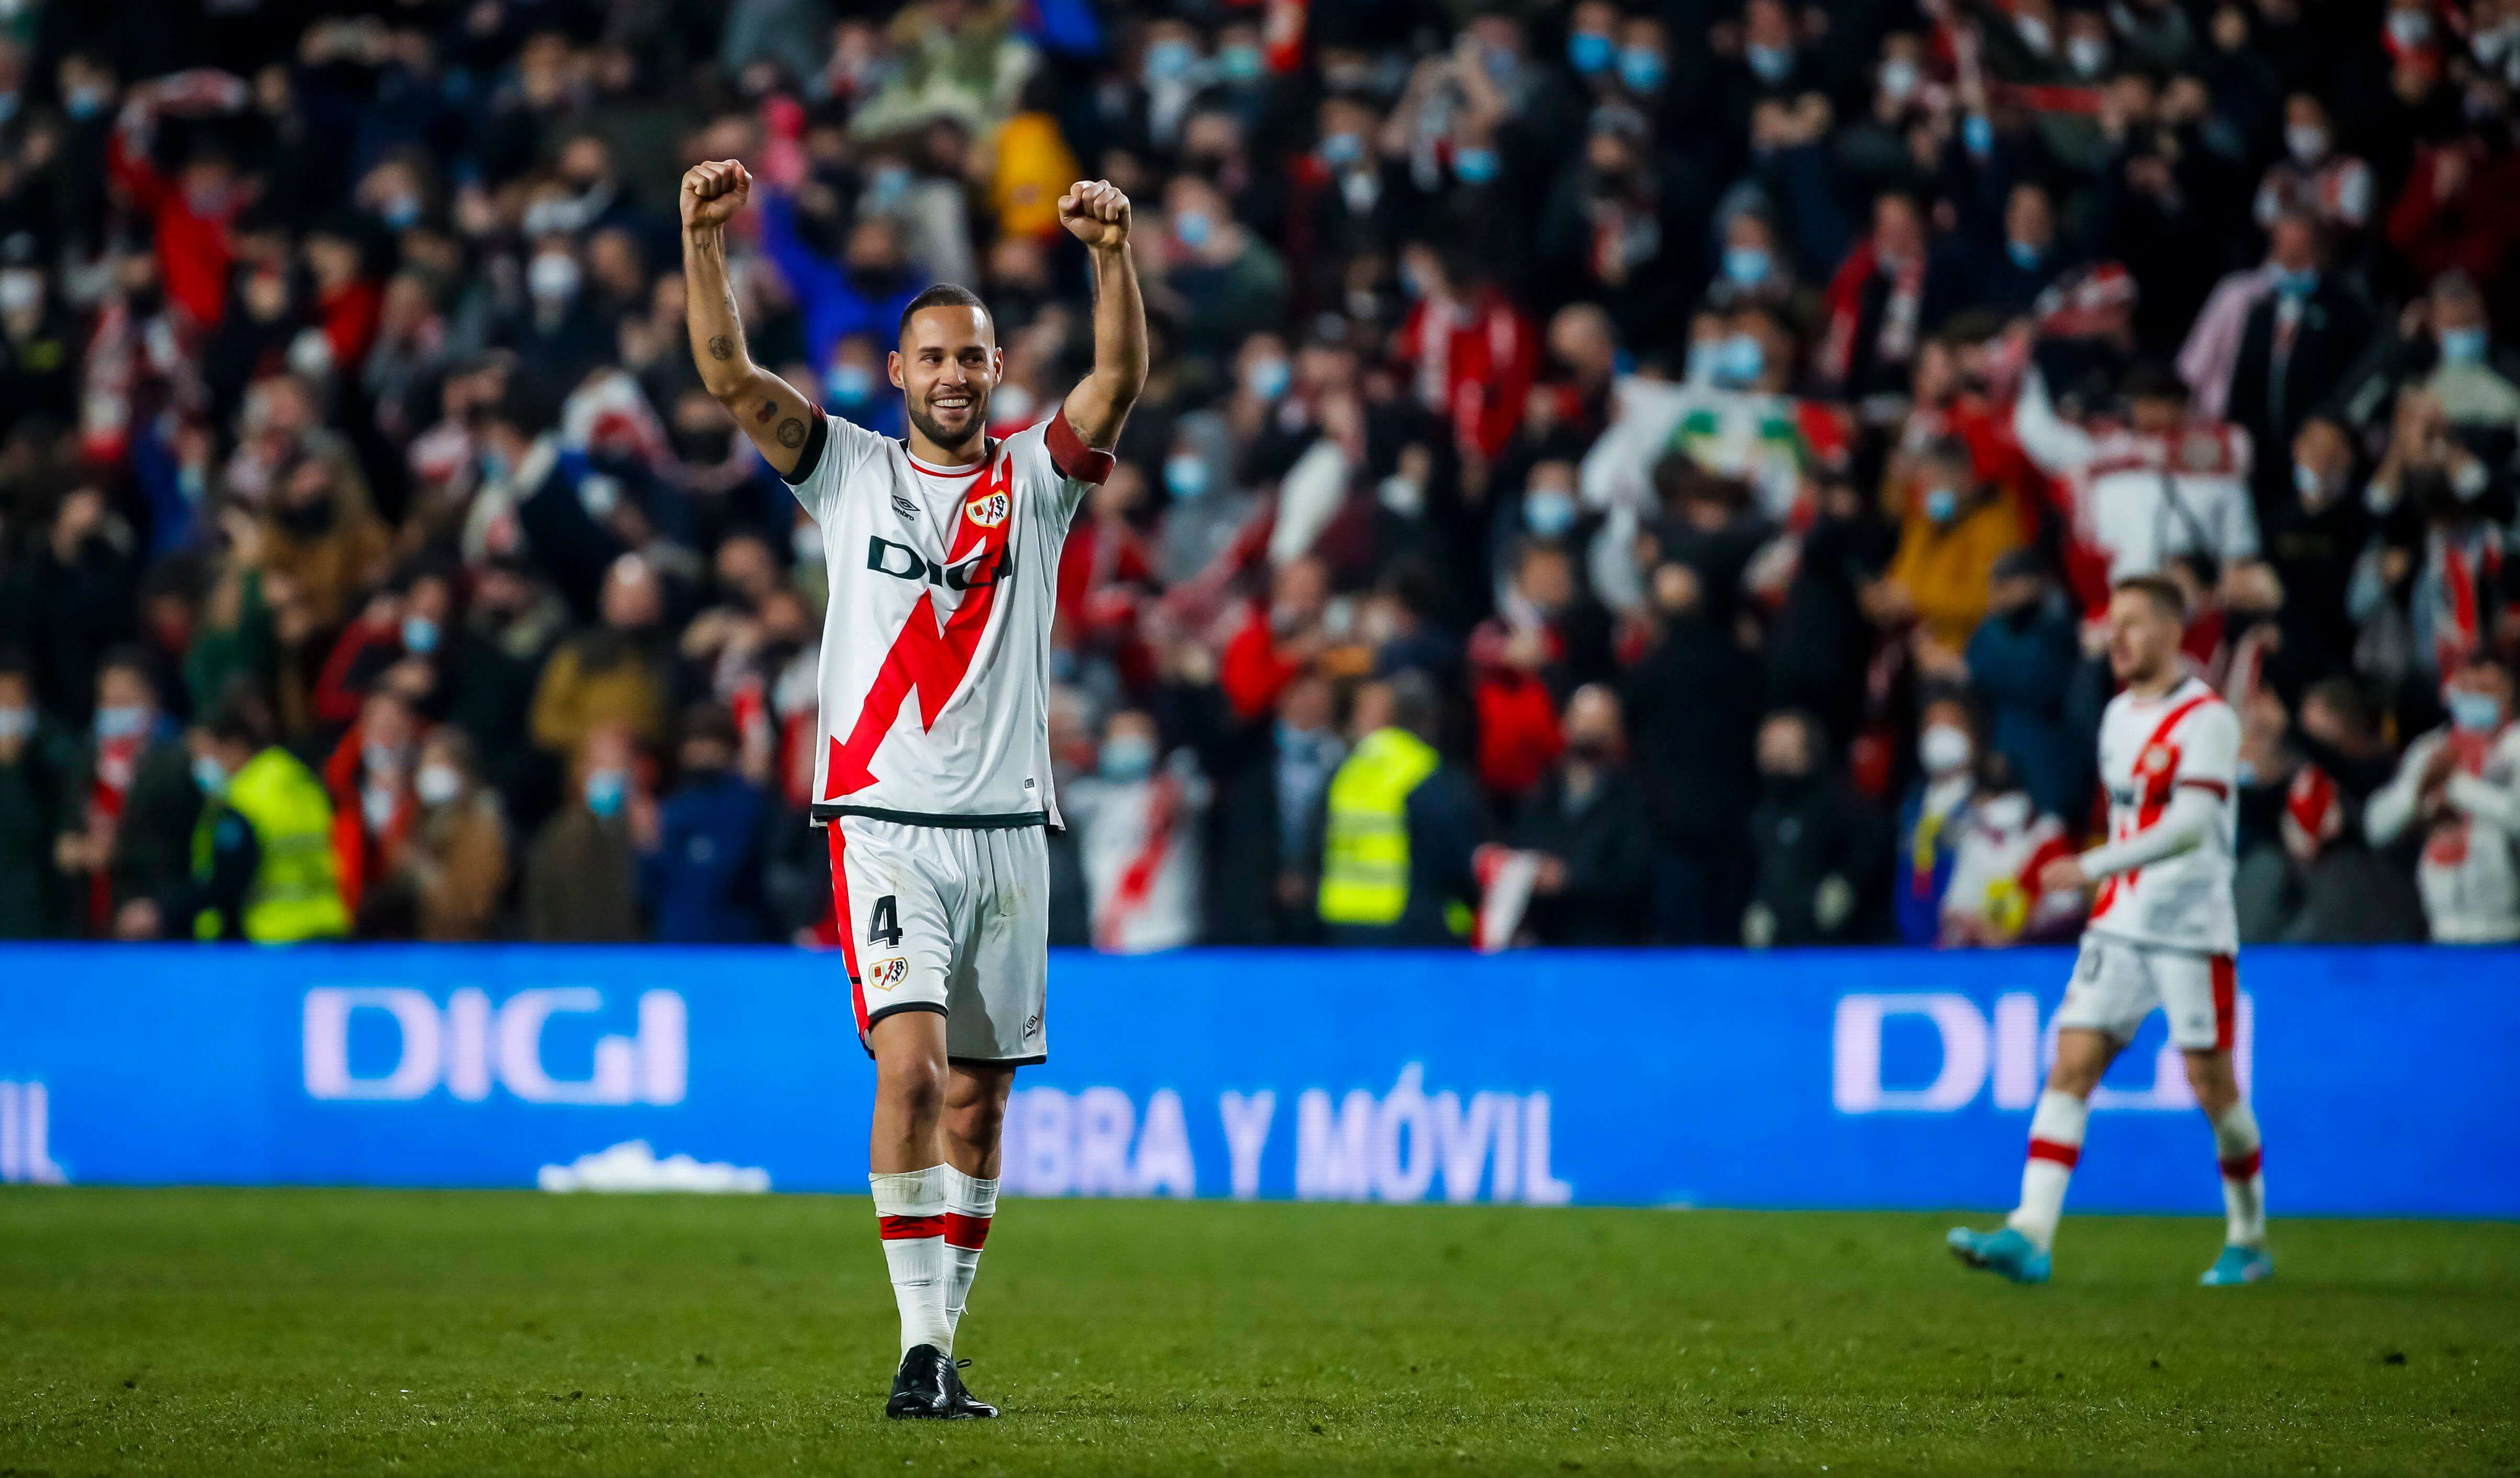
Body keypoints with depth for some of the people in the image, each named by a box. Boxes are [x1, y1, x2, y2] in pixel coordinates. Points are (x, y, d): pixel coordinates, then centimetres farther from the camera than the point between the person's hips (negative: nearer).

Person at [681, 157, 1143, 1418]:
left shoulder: (1035, 478, 8)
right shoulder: (850, 471, 6)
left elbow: (1119, 381, -9)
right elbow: (728, 376, -4)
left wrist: (1112, 255, -25)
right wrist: (704, 242, -18)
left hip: (1007, 828, 3)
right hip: (886, 824, -3)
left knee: (976, 1102, 6)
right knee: (912, 1065, -18)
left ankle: (942, 1343, 16)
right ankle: (920, 1348, -19)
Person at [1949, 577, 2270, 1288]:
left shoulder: (2207, 719, -11)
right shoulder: (2119, 716, 13)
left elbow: (2191, 825, -21)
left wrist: (2092, 867, -26)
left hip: (2192, 929, -7)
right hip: (2119, 924, 7)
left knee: (2211, 1083, -1)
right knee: (2071, 1065, -6)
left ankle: (2248, 1241, 17)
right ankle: (2029, 1236, -15)